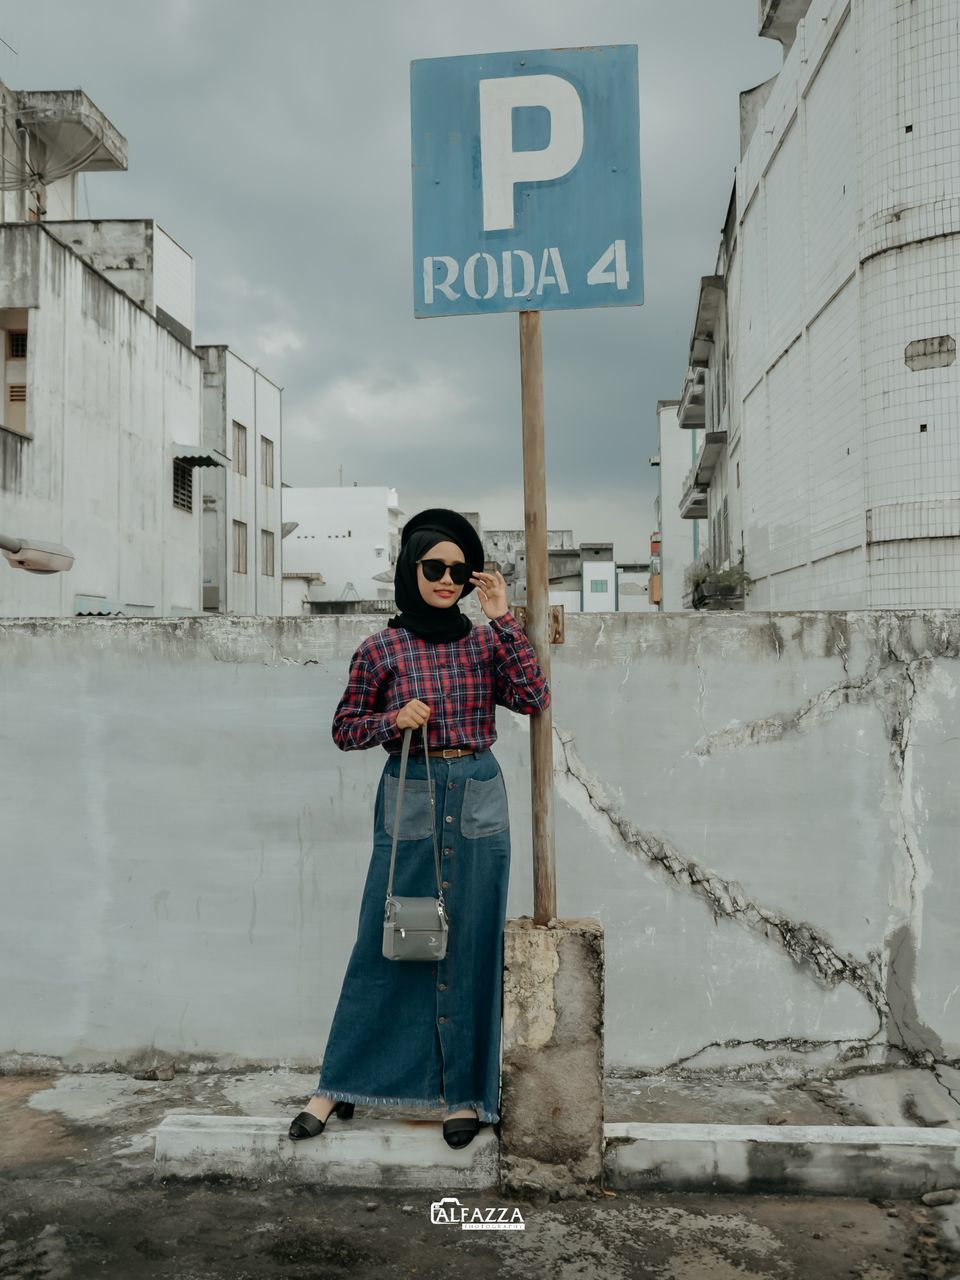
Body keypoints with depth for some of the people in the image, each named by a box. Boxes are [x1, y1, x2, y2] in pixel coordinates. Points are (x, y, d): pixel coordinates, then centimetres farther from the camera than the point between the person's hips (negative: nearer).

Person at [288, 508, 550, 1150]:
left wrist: (503, 620, -8)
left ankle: (467, 1092, 18)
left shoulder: (483, 642, 6)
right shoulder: (382, 649, 1)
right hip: (409, 802, -2)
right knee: (385, 943, 3)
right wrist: (393, 719, -12)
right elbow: (345, 727, 7)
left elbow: (534, 697, -7)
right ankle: (339, 1087, 17)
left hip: (478, 805, 2)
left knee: (471, 946, 6)